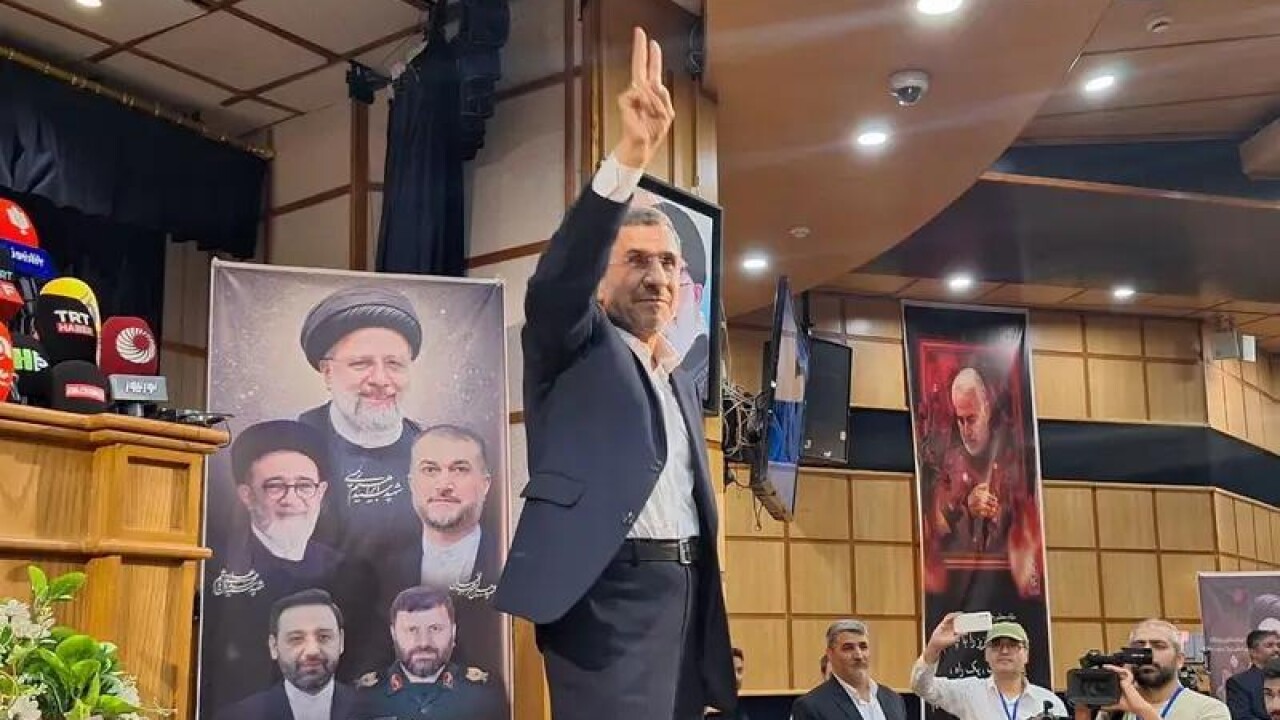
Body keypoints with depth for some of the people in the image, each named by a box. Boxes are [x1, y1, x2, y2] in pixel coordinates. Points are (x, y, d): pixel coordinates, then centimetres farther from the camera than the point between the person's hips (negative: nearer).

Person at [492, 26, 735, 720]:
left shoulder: (683, 383, 23)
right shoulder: (574, 349, 4)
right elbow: (555, 281, -18)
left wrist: (711, 628, 17)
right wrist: (629, 158, -30)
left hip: (686, 588, 7)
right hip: (610, 592, -7)